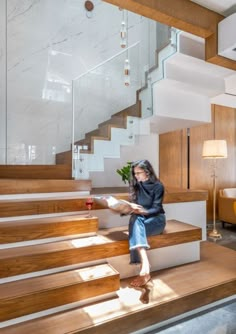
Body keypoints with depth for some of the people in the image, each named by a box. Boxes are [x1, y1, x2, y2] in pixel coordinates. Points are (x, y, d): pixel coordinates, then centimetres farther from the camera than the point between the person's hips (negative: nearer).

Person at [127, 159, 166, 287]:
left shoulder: (158, 186, -9)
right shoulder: (136, 185, 5)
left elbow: (156, 209, -15)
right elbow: (134, 204, 6)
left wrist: (142, 211, -35)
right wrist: (131, 208, -19)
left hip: (156, 219, -3)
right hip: (141, 218, 4)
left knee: (136, 229, -34)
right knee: (134, 219, -35)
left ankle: (144, 269, -38)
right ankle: (145, 265, -47)